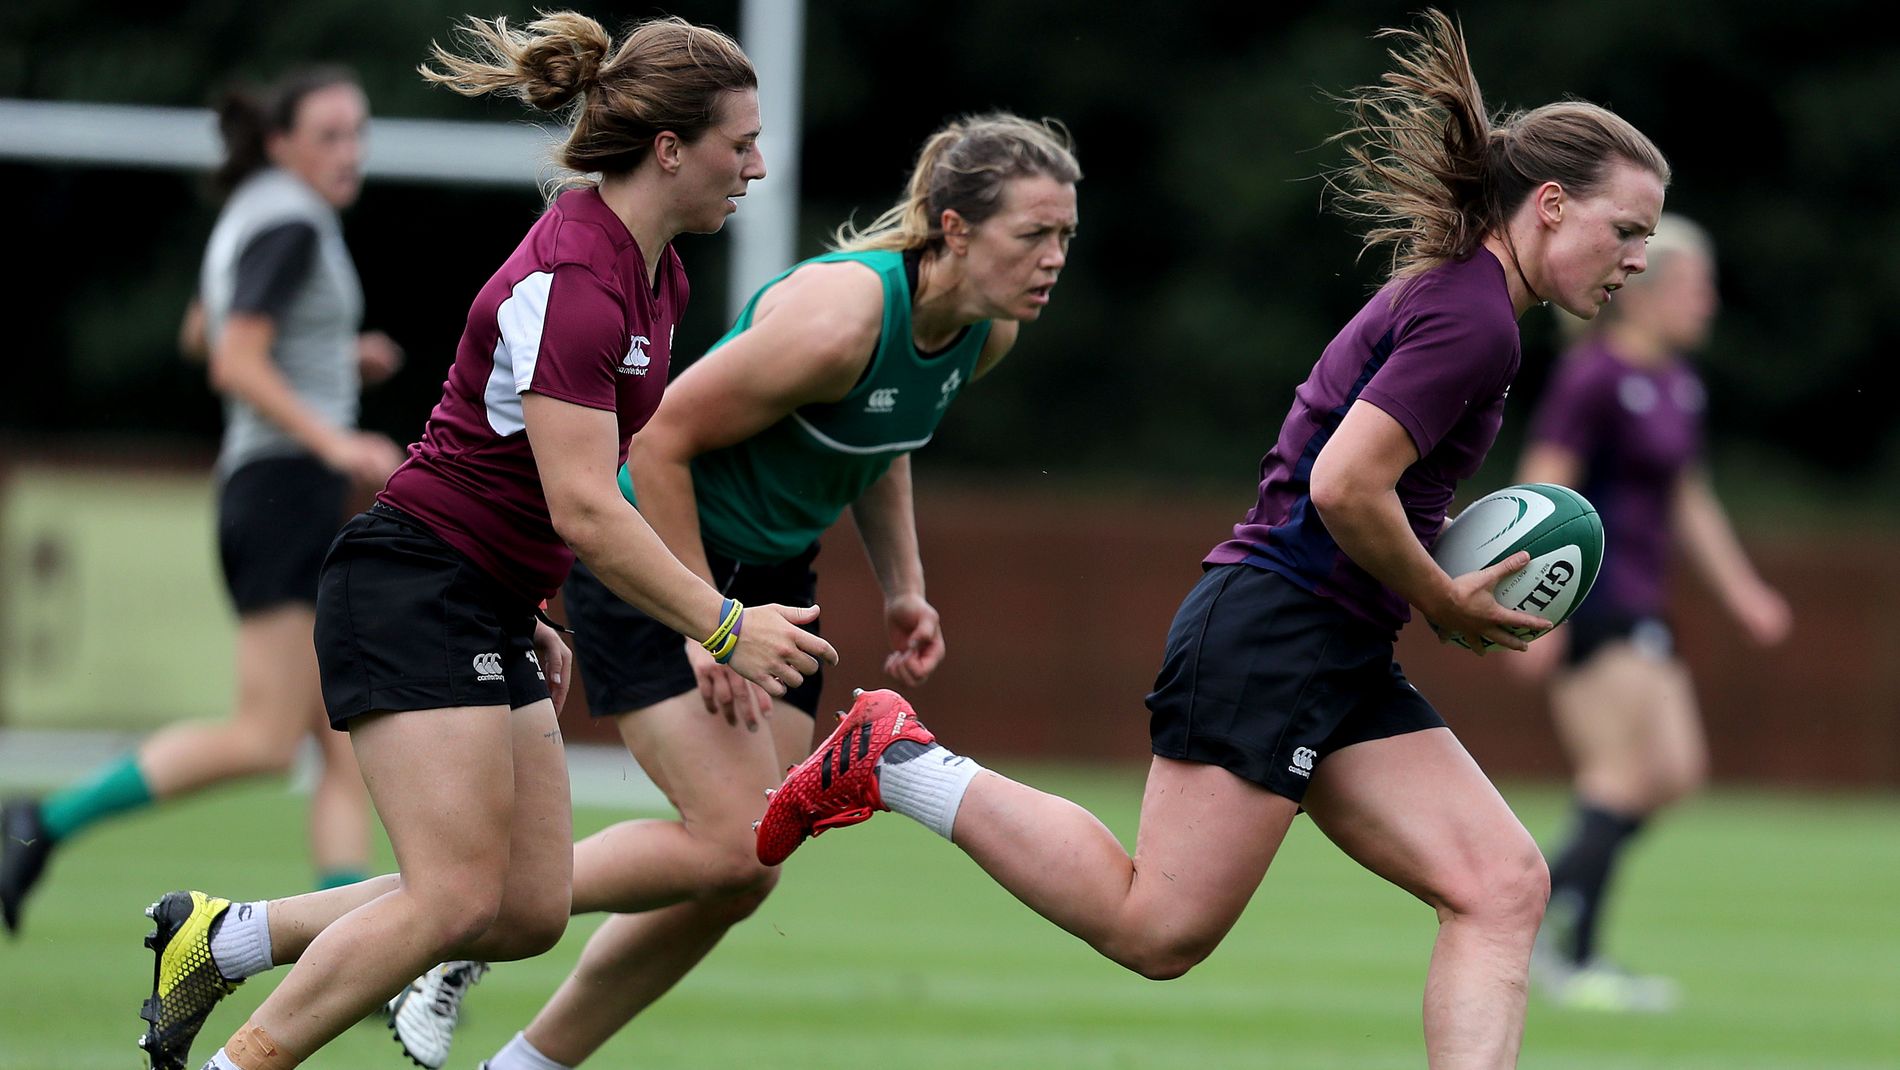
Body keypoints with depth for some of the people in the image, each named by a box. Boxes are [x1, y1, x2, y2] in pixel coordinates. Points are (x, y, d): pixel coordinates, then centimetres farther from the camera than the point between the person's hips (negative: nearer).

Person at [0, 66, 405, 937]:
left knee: (351, 749, 4)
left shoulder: (256, 214, 17)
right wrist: (334, 442, -24)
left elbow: (202, 337, 29)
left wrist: (333, 359, 23)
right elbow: (235, 367, -18)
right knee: (265, 740, -14)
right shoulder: (290, 223, -11)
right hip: (284, 482, -10)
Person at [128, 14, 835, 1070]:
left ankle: (219, 938, 14)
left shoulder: (653, 270, 8)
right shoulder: (570, 280, -22)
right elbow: (585, 511, -26)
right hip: (412, 590, -10)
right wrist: (726, 627, -23)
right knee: (457, 899, -16)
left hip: (487, 613, 10)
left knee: (531, 912, 3)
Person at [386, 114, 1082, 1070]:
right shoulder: (840, 317, -29)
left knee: (740, 880, 2)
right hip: (656, 557, -8)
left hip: (770, 575, 8)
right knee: (729, 846, -18)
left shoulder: (986, 333, -3)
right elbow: (658, 439, -24)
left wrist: (903, 589, 7)